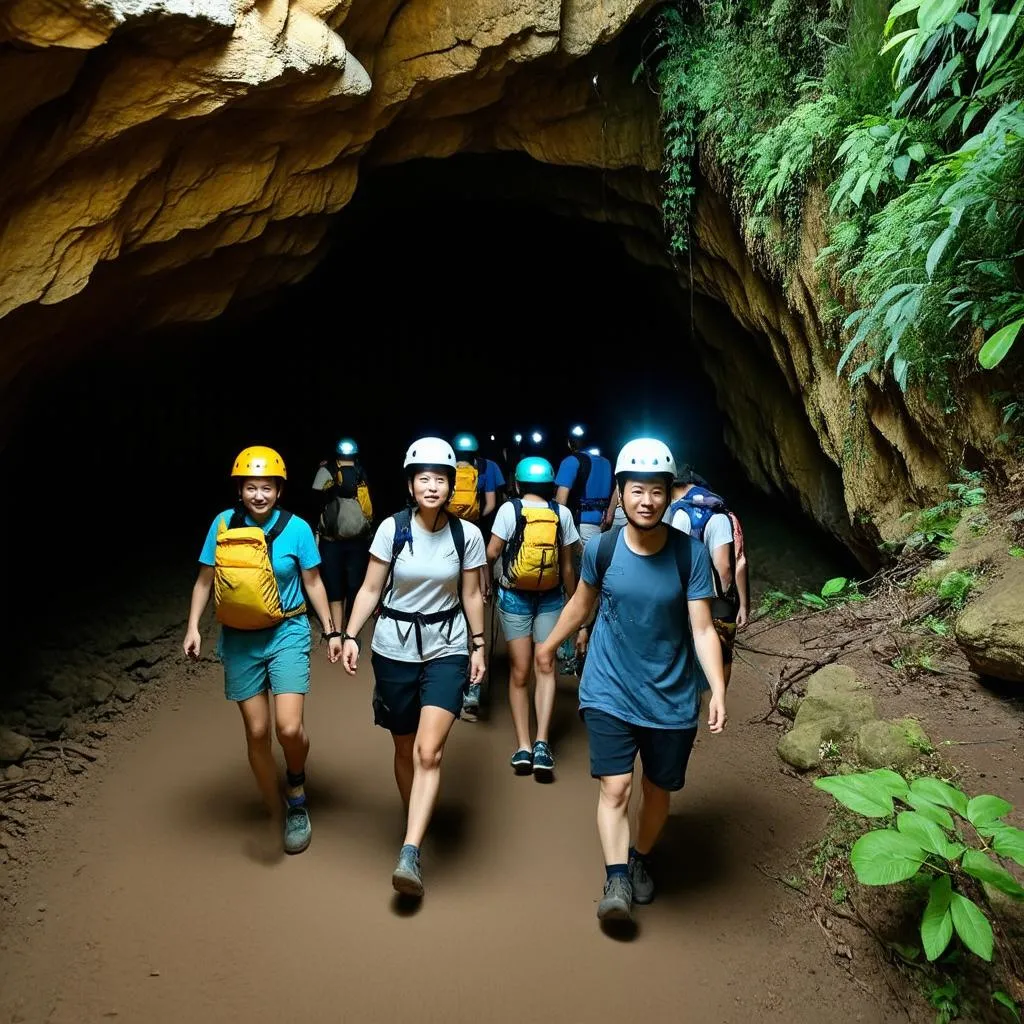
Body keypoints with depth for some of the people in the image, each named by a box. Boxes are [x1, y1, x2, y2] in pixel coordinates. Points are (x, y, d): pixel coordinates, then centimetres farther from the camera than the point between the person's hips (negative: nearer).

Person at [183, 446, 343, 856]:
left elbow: (313, 582, 1)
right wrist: (193, 626, -4)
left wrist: (331, 631, 2)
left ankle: (296, 792, 19)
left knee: (289, 728, -14)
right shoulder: (223, 525, -4)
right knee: (257, 731, 7)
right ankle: (277, 817, 26)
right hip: (240, 640, 2)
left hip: (287, 634, -2)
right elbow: (205, 580, 5)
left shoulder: (296, 528, -9)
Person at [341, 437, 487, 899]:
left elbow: (471, 594, 5)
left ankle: (409, 855, -9)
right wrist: (351, 635, -11)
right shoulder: (392, 528, -8)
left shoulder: (467, 534, -5)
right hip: (394, 650, 1)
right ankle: (415, 821, 36)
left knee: (429, 751, -14)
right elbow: (371, 589, -2)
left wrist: (478, 646, 7)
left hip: (447, 649, -1)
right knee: (405, 749, 13)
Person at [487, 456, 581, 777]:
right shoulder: (562, 513, -2)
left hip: (514, 597, -1)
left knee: (519, 672, 5)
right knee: (545, 669, 4)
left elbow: (491, 553, -7)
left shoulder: (509, 509, -7)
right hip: (550, 598, 1)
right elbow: (567, 567, 1)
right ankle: (542, 743, -8)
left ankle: (523, 747, 4)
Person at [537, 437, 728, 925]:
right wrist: (549, 644, 20)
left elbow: (703, 629, -13)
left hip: (672, 698, 1)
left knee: (657, 789, 16)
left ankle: (640, 860, 41)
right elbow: (581, 604, 8)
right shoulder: (601, 548, -10)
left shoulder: (690, 553, -14)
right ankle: (615, 882, 2)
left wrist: (718, 690, -25)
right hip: (610, 692, 0)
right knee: (615, 787, -11)